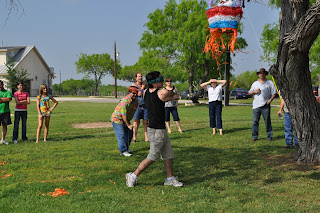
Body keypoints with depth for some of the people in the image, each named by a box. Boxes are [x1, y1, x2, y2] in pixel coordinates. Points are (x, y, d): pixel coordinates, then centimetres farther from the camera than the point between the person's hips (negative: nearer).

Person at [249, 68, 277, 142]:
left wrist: (270, 100, -10)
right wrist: (254, 91, 0)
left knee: (267, 121, -3)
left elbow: (274, 93, 5)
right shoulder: (255, 83, 20)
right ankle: (254, 137, 5)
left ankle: (269, 136, 5)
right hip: (256, 105, 3)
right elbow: (250, 92, 22)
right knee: (255, 121, -1)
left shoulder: (270, 83, 9)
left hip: (265, 105, -3)